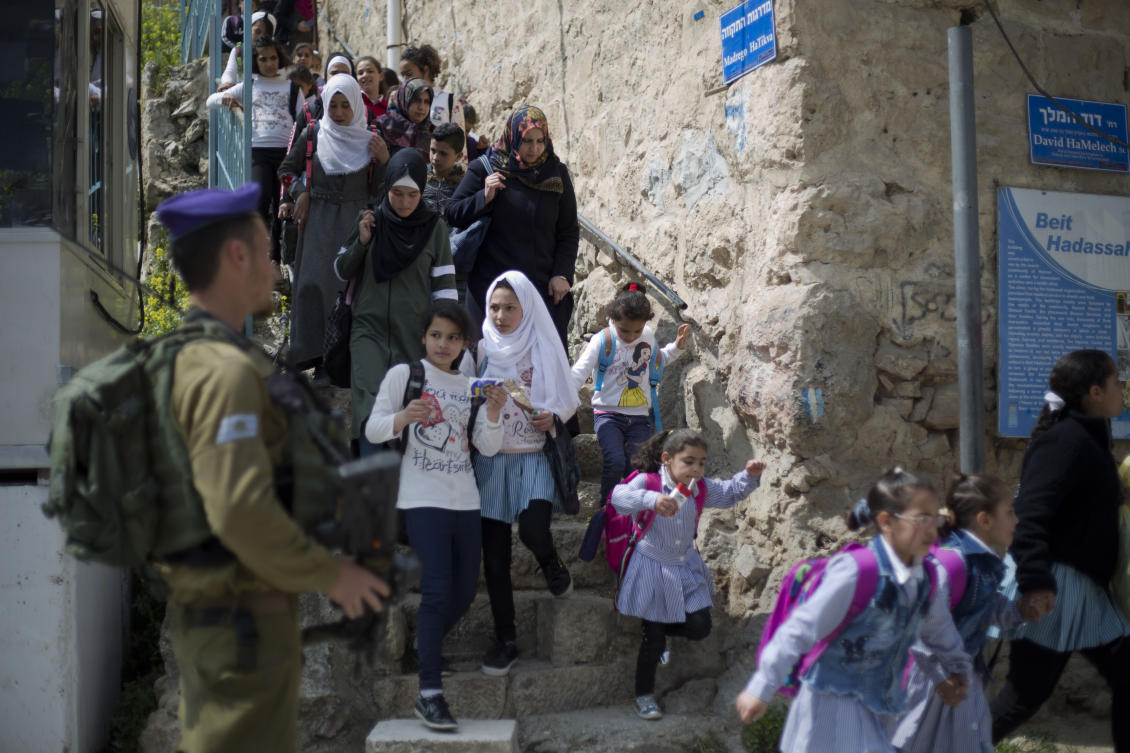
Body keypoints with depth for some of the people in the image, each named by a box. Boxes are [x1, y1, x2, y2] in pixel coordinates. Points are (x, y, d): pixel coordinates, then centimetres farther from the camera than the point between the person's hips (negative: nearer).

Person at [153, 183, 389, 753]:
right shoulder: (224, 370, -22)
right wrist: (330, 574, -17)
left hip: (202, 611, 10)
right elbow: (242, 510, -30)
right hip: (243, 620, -10)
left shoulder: (181, 358, 10)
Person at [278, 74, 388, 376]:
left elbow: (377, 191, 6)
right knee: (315, 284, -8)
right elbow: (287, 169, 16)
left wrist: (383, 160, -8)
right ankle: (320, 360, -5)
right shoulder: (313, 136, 4)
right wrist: (300, 192, -1)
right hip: (319, 221, 0)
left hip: (355, 222, 0)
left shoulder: (370, 141, 5)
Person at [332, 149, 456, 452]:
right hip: (370, 330, 0)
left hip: (416, 336, 0)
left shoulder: (434, 227, 1)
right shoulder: (370, 221, 3)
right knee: (371, 411, -15)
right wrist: (361, 243, -6)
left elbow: (444, 286, 2)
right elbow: (341, 272, 11)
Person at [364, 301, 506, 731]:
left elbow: (488, 448, 9)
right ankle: (429, 695, -11)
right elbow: (373, 430, -4)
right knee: (437, 591, -14)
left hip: (464, 500, 6)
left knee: (465, 592, 9)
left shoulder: (470, 387, 14)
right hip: (423, 498, -6)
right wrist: (403, 417, -23)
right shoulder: (404, 374, 0)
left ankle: (426, 647, 37)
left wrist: (493, 411, -9)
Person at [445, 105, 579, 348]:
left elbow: (569, 232, 7)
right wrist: (484, 197, -14)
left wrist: (562, 274, -4)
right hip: (493, 285, -1)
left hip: (544, 285, 1)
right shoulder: (484, 170, 1)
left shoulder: (556, 173, 6)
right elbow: (452, 215, 1)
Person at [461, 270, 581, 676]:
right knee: (494, 555, 3)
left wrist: (554, 417, -11)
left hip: (534, 457, -1)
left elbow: (569, 399, 10)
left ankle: (551, 563, 15)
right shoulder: (480, 349, 2)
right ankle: (505, 639, 17)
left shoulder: (545, 349, 0)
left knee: (533, 530, -23)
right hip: (490, 460, 1)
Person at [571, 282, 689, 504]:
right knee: (615, 462, -23)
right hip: (608, 415, -4)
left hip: (640, 416, 4)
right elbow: (579, 372, -16)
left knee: (636, 469, -3)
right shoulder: (603, 340, -9)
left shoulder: (648, 336, 6)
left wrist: (677, 346, 13)